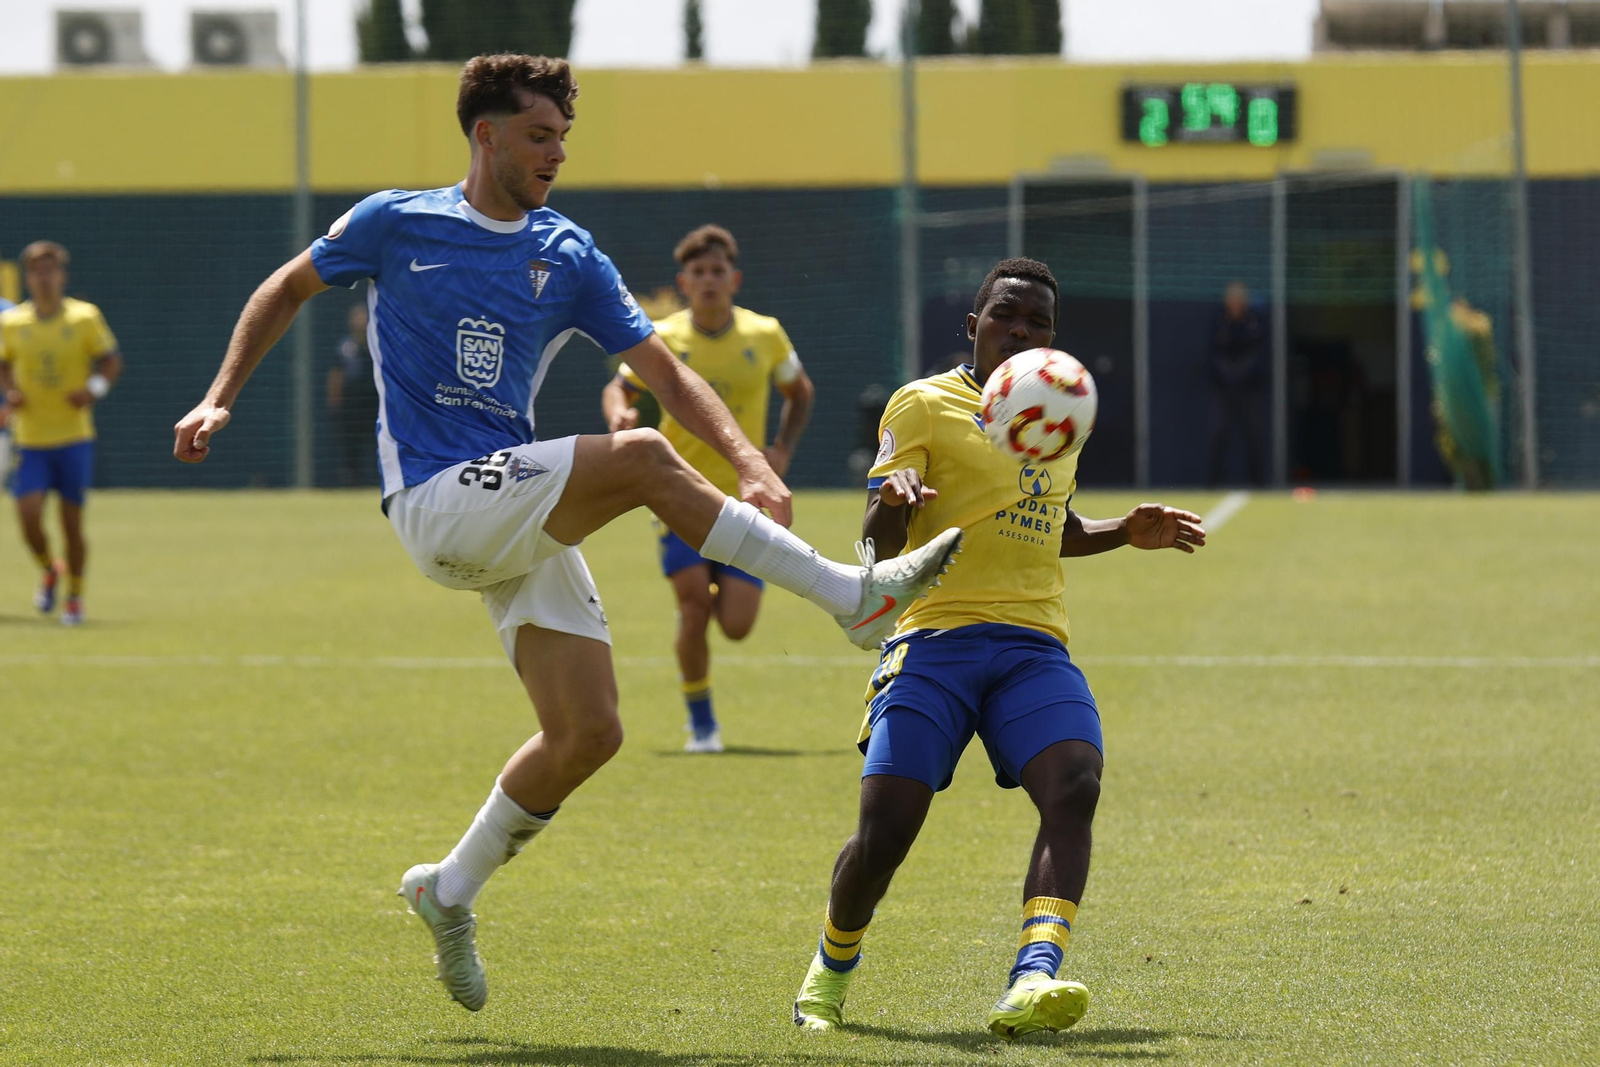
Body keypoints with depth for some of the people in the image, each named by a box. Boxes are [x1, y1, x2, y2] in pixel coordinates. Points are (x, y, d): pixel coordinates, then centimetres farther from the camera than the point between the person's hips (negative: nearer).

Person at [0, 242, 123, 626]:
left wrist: (96, 388, -16)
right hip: (31, 439, 1)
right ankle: (48, 570, 19)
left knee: (72, 522, 0)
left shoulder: (85, 317, -4)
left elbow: (112, 360, 3)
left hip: (74, 437, -1)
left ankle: (75, 595, 17)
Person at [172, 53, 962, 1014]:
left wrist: (750, 463, -7)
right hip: (436, 500, -5)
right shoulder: (396, 224, 2)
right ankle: (856, 596, -25)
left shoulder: (569, 257, 10)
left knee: (589, 731, -4)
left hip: (525, 519, 5)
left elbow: (665, 371, 8)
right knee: (639, 459, -27)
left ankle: (453, 890, 17)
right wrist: (221, 399, 9)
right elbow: (288, 291, 17)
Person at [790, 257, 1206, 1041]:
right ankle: (830, 972, 16)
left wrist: (1126, 533, 18)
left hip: (1033, 646, 4)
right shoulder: (924, 406, 4)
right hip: (936, 638, -4)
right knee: (885, 828, -14)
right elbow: (877, 542, -3)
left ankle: (1033, 982, -40)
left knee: (1074, 788, -26)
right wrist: (894, 499, -26)